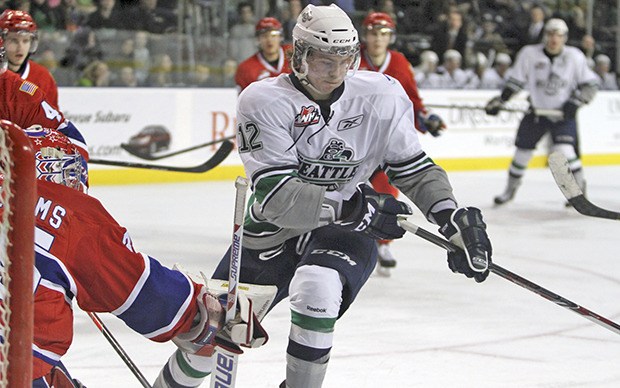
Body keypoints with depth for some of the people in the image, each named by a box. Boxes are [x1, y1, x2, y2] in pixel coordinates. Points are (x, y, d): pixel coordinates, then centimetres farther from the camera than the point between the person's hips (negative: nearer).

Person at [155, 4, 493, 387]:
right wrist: (353, 207, -37)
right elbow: (275, 196, -27)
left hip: (342, 234, 0)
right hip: (271, 235, 1)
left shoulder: (382, 96, -11)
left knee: (316, 289, -36)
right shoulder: (264, 101, -19)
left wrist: (454, 217, -17)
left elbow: (415, 169, 0)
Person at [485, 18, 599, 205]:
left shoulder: (575, 56, -8)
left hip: (563, 113, -2)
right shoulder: (529, 54, -8)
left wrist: (575, 102, -17)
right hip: (536, 111, 2)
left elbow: (589, 86, -2)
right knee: (522, 151, 6)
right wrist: (499, 101, -7)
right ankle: (511, 189, 29)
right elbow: (515, 82, 1)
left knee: (564, 151, -19)